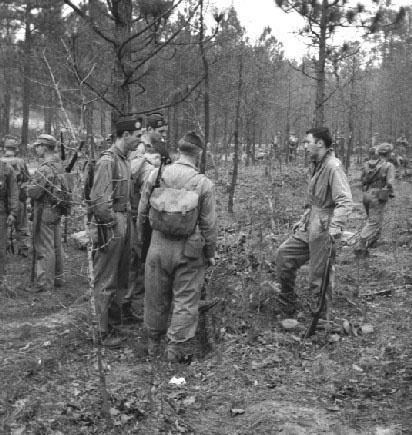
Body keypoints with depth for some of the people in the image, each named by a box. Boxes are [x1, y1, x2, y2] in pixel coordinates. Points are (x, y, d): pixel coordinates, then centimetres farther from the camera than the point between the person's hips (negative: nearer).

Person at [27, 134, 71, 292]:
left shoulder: (45, 168, -18)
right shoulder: (59, 165, 10)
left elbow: (33, 192, -22)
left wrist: (30, 186, 0)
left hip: (45, 211, -9)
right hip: (58, 210, 9)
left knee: (44, 248, -3)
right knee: (56, 246, 15)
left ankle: (45, 283, 1)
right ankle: (57, 278, 24)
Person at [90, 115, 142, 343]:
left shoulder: (124, 159, 11)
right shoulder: (107, 160, -18)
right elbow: (98, 200, -22)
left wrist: (127, 218, 10)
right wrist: (112, 222, -16)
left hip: (124, 220, 9)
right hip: (111, 224, -9)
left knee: (122, 273, 22)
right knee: (106, 279, -1)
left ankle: (120, 312, 39)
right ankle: (103, 330, 8)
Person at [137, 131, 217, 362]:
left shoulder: (156, 176, -4)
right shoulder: (204, 183, -12)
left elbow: (142, 211, 5)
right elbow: (208, 224, -7)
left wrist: (140, 237, 20)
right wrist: (210, 252, 5)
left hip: (158, 245, 3)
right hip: (189, 249, -3)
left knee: (156, 297, 17)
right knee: (185, 299, 10)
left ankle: (154, 343, 32)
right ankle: (178, 347, 15)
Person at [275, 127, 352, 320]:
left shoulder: (333, 167, -17)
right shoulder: (316, 166, 13)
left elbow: (345, 201, -25)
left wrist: (335, 226, -33)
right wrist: (303, 220, 22)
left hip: (323, 230, -10)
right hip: (309, 227, 10)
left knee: (318, 277, -1)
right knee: (284, 254, 10)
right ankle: (287, 306, 23)